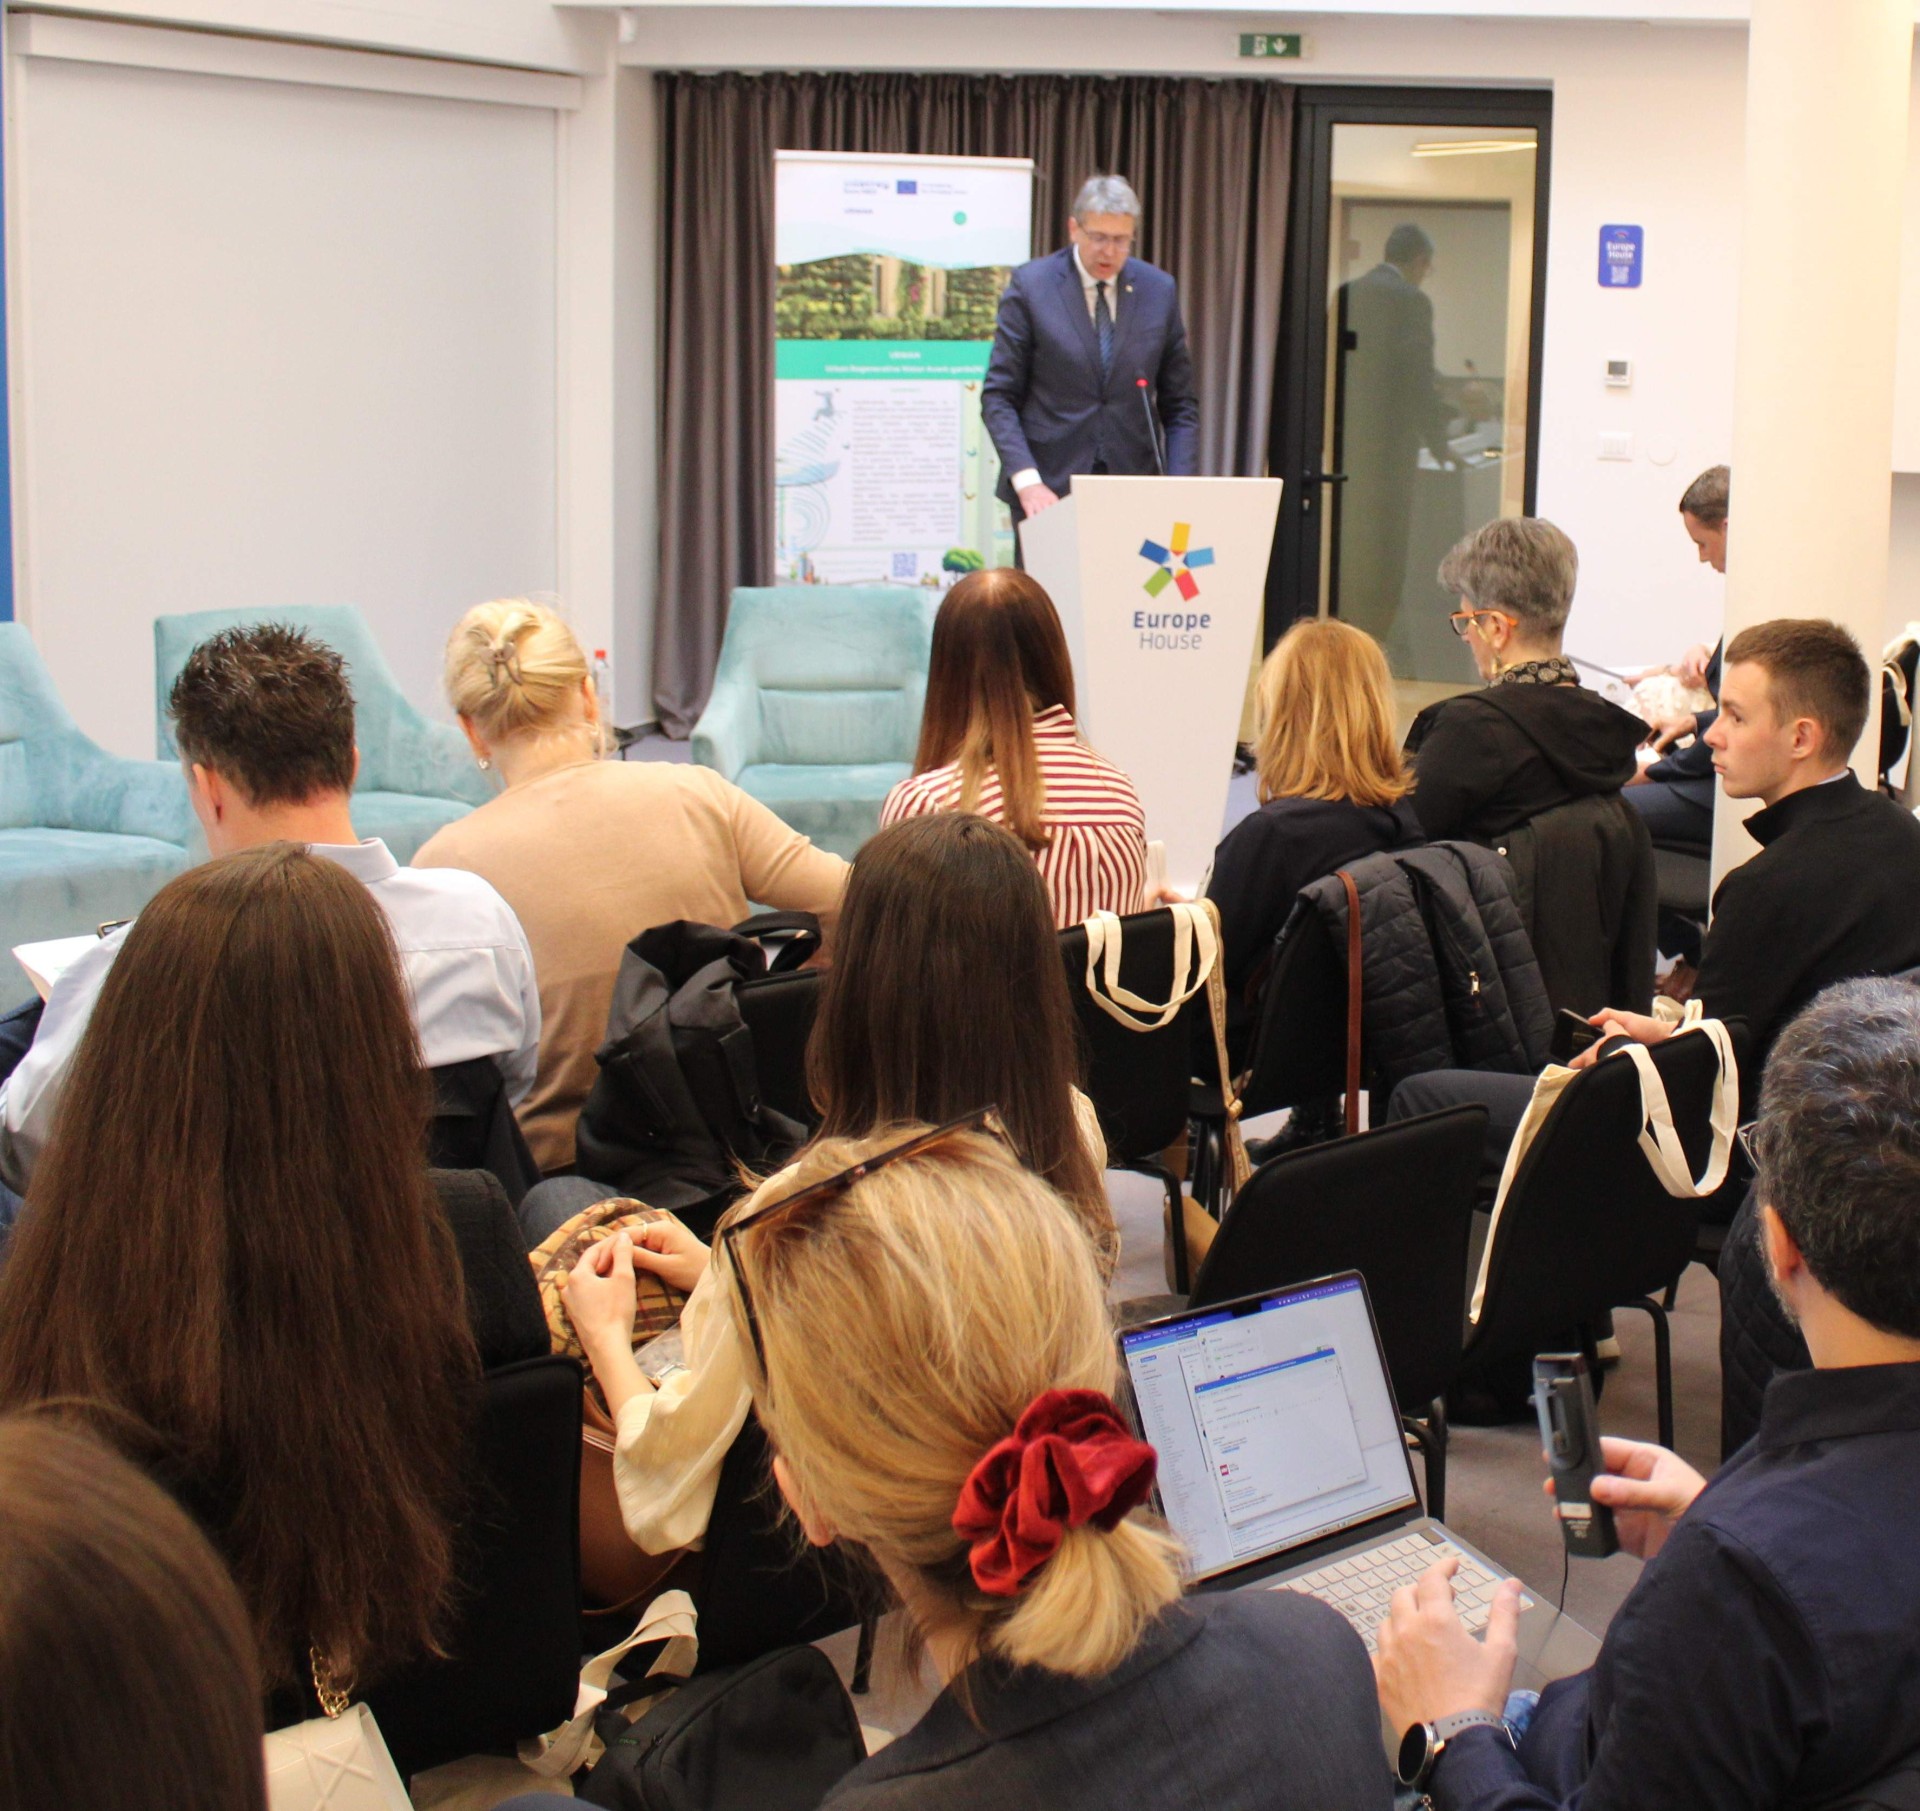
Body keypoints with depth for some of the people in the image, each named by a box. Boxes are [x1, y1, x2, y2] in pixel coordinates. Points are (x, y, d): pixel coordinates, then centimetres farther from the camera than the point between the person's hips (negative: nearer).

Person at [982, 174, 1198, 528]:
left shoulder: (1159, 290, 6)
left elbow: (1179, 404, 10)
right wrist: (1026, 480, -16)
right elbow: (998, 396, -3)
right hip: (1048, 491, -2)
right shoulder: (1031, 285, -2)